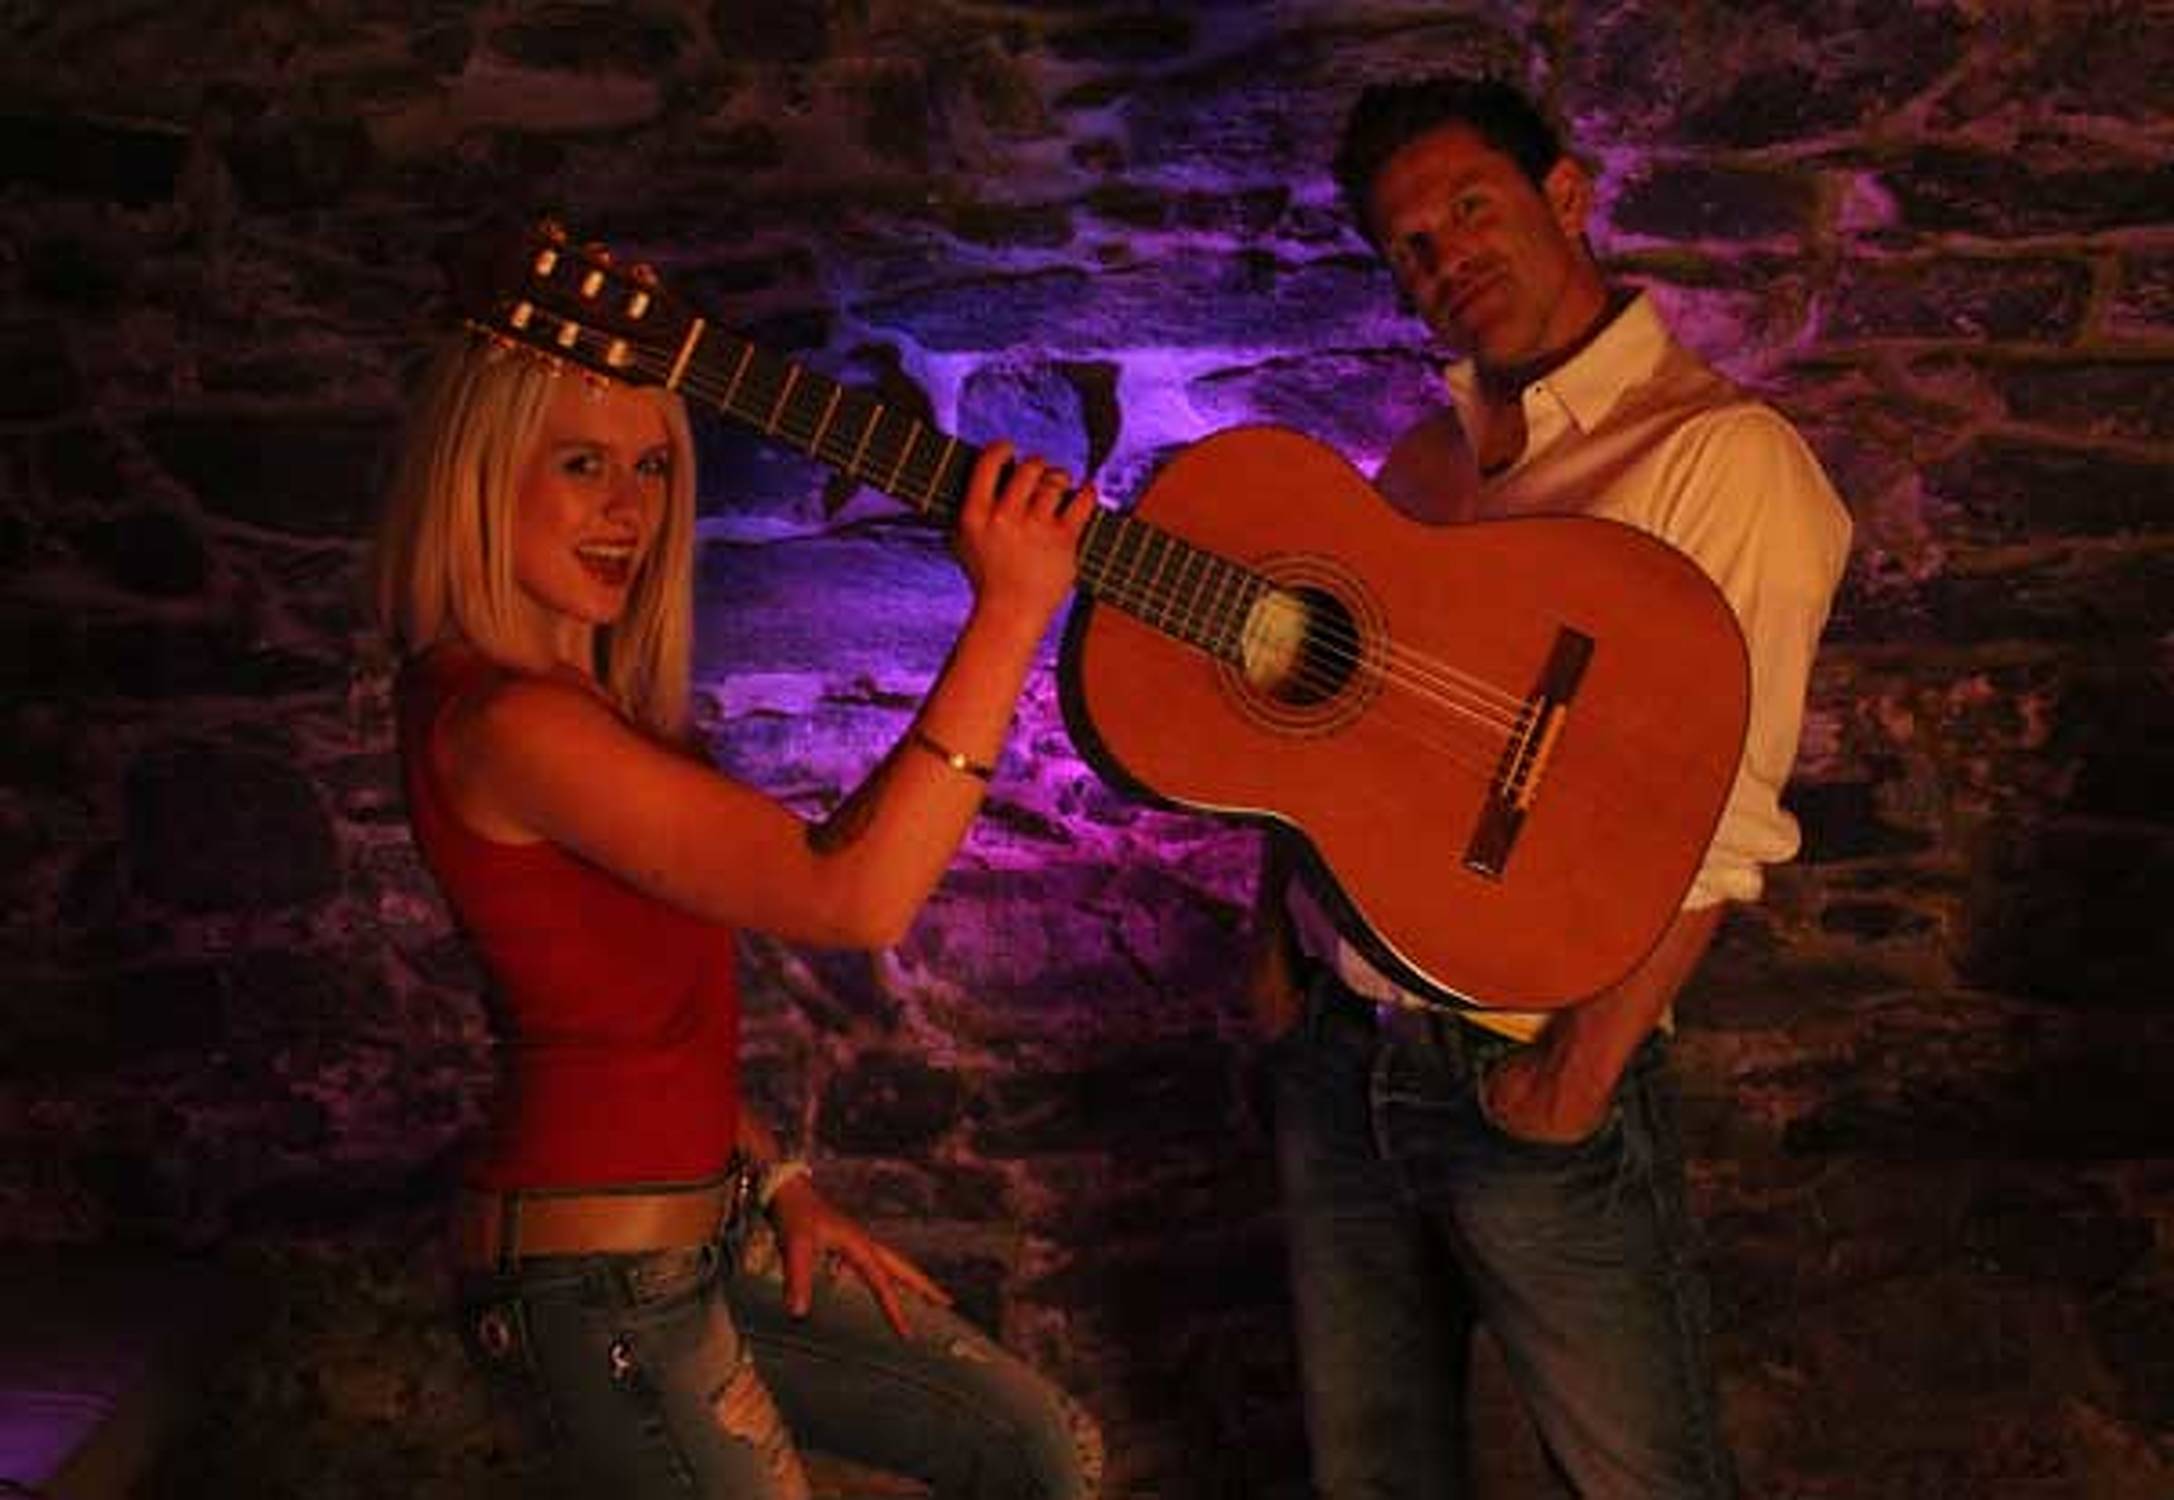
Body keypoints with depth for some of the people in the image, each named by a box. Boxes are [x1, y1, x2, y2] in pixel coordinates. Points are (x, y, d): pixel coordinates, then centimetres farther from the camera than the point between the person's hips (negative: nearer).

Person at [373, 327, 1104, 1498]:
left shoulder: (578, 696, 8)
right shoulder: (501, 721, -23)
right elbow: (850, 895, -31)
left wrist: (777, 1179, 8)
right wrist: (1009, 611, -29)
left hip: (701, 1215, 9)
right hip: (597, 1269, -9)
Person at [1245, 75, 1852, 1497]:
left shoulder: (1723, 456, -13)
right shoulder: (1425, 461, 11)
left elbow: (1722, 823, -19)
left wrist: (1584, 1069, -20)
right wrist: (1276, 937, 2)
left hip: (1529, 1081, -6)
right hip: (1333, 1050, 6)